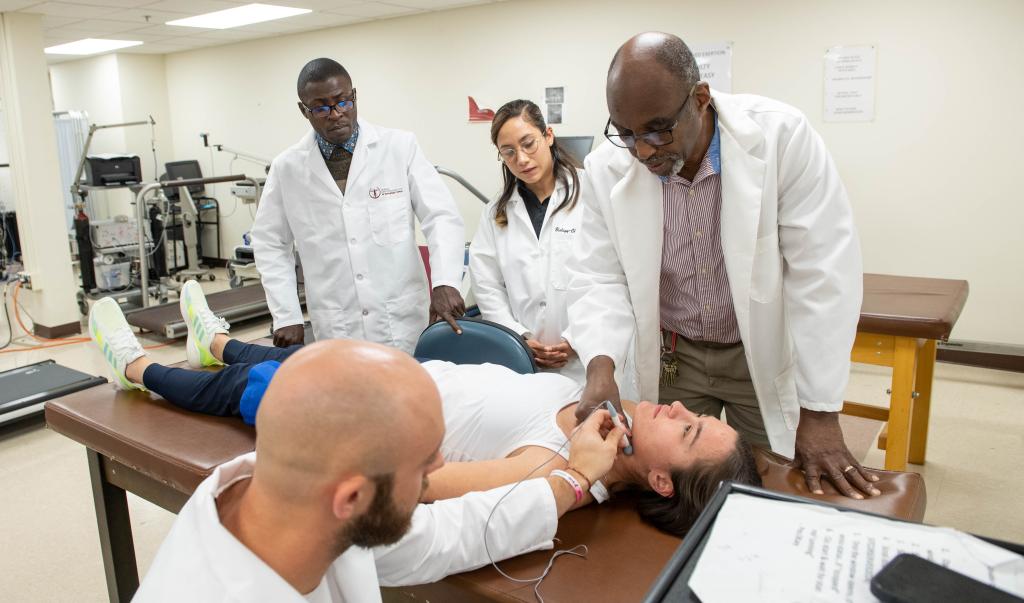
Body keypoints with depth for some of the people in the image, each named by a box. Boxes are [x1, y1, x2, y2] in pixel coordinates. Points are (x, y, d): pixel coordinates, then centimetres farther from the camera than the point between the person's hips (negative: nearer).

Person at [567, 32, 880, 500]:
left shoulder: (781, 137, -22)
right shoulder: (606, 170, -14)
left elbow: (823, 274, -21)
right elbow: (599, 278, -9)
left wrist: (820, 416, -21)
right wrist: (601, 365, -29)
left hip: (766, 353, -1)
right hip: (672, 356, 2)